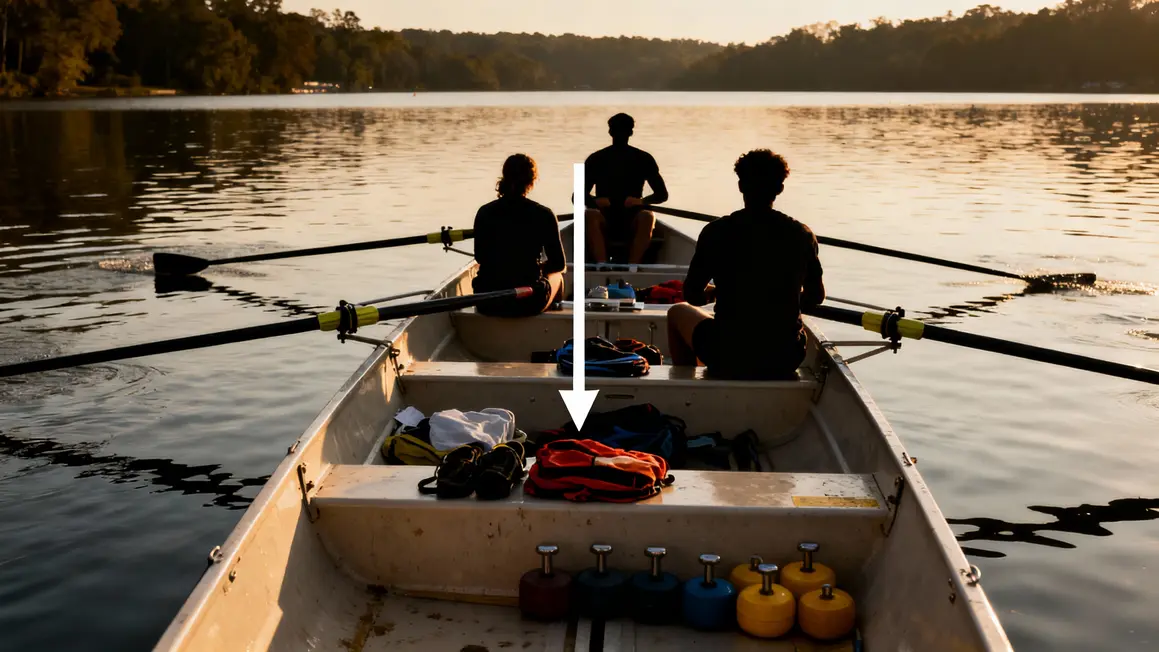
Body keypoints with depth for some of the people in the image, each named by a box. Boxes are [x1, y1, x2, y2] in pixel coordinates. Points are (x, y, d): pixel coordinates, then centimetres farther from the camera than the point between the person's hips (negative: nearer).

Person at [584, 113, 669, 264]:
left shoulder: (643, 159, 9)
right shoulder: (596, 160, 8)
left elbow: (662, 194, 5)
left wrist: (641, 201, -16)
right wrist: (595, 201, -19)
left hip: (632, 220, 0)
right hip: (604, 220, 0)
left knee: (647, 217, -33)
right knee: (590, 215, -33)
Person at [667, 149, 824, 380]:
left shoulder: (716, 232, -9)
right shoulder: (802, 234, -2)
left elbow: (692, 296, -2)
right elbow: (816, 297, 10)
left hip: (728, 360, -2)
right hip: (786, 361, 3)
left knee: (677, 312, 27)